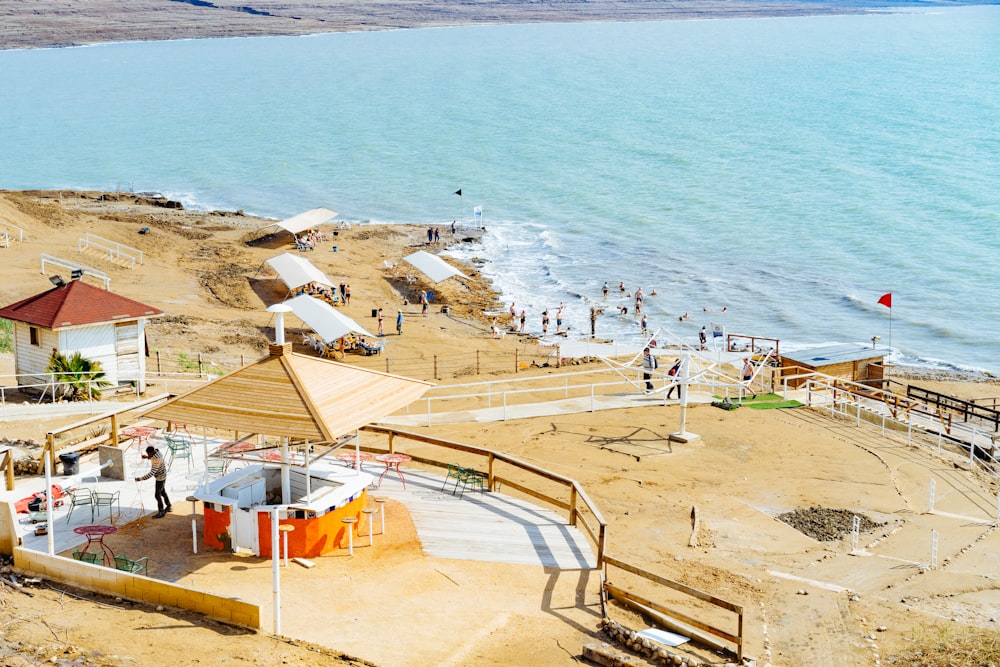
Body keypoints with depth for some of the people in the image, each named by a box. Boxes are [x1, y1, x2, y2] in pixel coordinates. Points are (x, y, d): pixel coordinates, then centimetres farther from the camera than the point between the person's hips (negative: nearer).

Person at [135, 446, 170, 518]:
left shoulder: (156, 460, -37)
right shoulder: (156, 450, -9)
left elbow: (151, 473, -39)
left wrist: (140, 479, -36)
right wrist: (147, 457, 4)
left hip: (160, 478, -9)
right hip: (162, 475, 9)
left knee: (157, 495, 1)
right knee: (162, 491, 24)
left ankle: (161, 512, 14)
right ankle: (168, 506, 41)